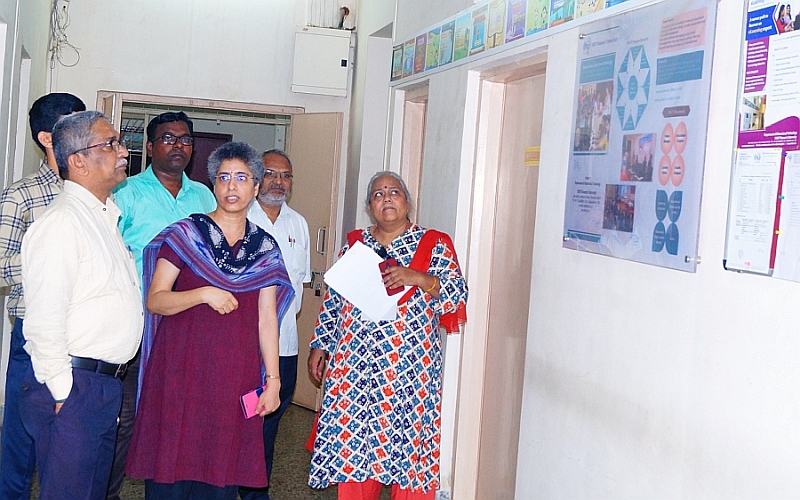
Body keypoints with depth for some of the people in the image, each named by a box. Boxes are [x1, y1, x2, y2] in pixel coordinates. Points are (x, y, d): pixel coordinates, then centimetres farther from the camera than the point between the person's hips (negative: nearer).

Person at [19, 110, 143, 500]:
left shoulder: (105, 216, 14)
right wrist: (63, 393, -17)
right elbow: (44, 319, -22)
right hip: (73, 387, -9)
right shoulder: (61, 222, -17)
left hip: (107, 383, 9)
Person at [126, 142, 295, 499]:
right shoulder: (185, 234, 1)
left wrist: (273, 379, 3)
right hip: (182, 366, -2)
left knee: (222, 470, 6)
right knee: (173, 466, 1)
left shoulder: (265, 248, 9)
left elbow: (266, 318, 7)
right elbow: (154, 300, -4)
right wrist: (204, 294, -19)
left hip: (236, 372, 2)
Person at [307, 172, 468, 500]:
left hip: (409, 365, -3)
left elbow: (458, 294, -6)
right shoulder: (355, 244, 13)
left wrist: (417, 278, -19)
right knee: (352, 440, 5)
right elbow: (333, 301, 16)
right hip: (354, 364, 3)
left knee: (407, 439, -2)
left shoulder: (433, 245, 3)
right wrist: (320, 345, 11)